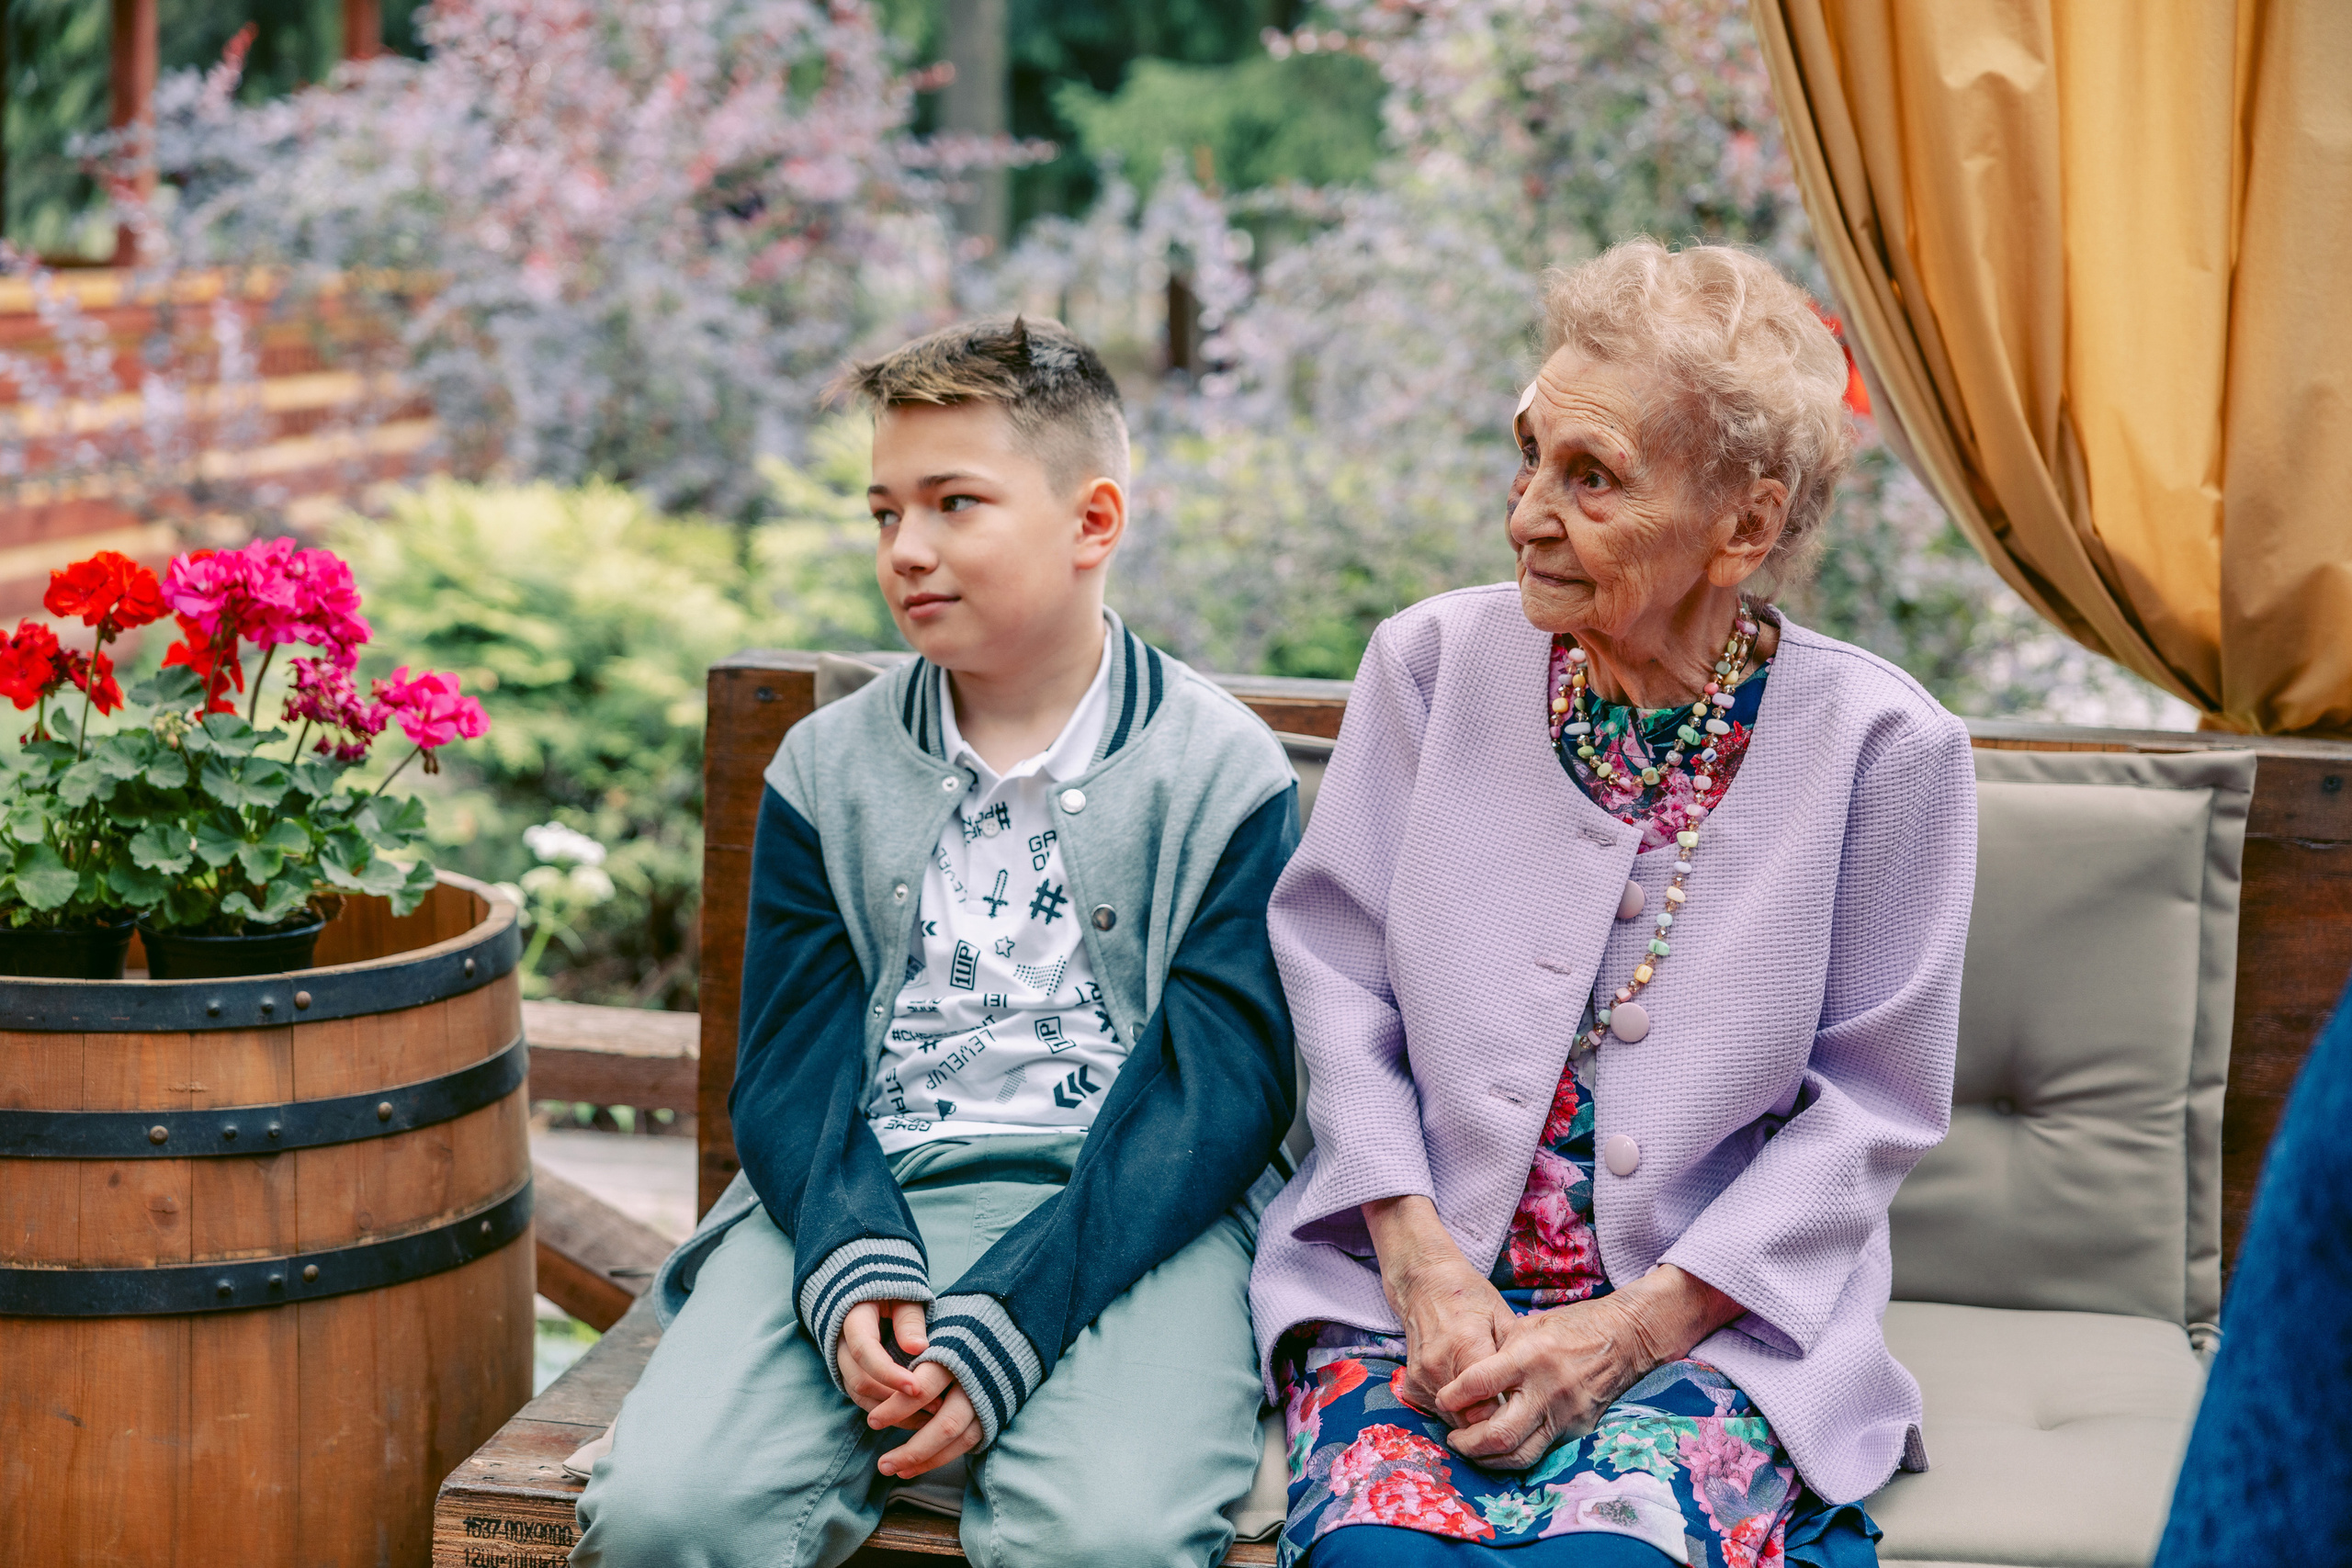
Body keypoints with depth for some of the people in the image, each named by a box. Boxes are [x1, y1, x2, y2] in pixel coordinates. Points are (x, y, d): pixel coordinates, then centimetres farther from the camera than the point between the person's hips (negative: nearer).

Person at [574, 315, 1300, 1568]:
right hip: (857, 1196, 3)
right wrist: (853, 1264, -15)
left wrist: (1002, 1321, -18)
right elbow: (792, 1061, 6)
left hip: (1128, 1216, -2)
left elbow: (1215, 1088, -6)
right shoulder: (826, 770, 14)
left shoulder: (1223, 773, 3)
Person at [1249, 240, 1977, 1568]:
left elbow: (1870, 1105, -2)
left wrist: (1633, 1327, -11)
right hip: (1411, 1280, 2)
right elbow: (1337, 973, 4)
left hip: (1714, 1317, -1)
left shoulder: (1884, 745, -4)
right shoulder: (1434, 662, 2)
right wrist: (1418, 1258, -10)